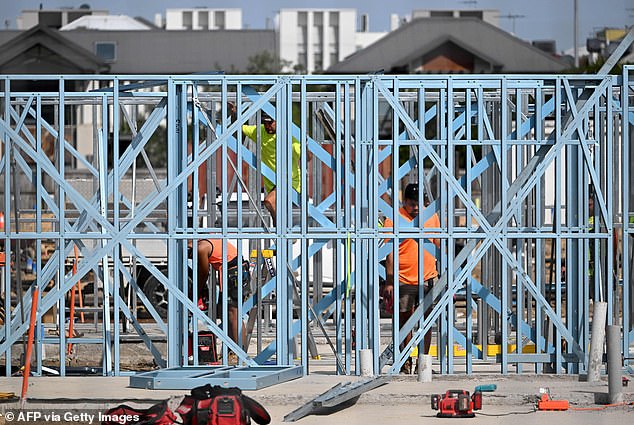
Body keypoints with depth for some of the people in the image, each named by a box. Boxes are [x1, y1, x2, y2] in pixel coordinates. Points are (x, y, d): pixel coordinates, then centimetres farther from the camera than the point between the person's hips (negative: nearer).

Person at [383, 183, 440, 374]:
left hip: (428, 279, 3)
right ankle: (405, 361, 13)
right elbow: (390, 253, -5)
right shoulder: (394, 218, -5)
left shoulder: (432, 216, 7)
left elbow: (438, 245, 17)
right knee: (404, 320, 4)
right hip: (403, 280, -3)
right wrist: (388, 282, -8)